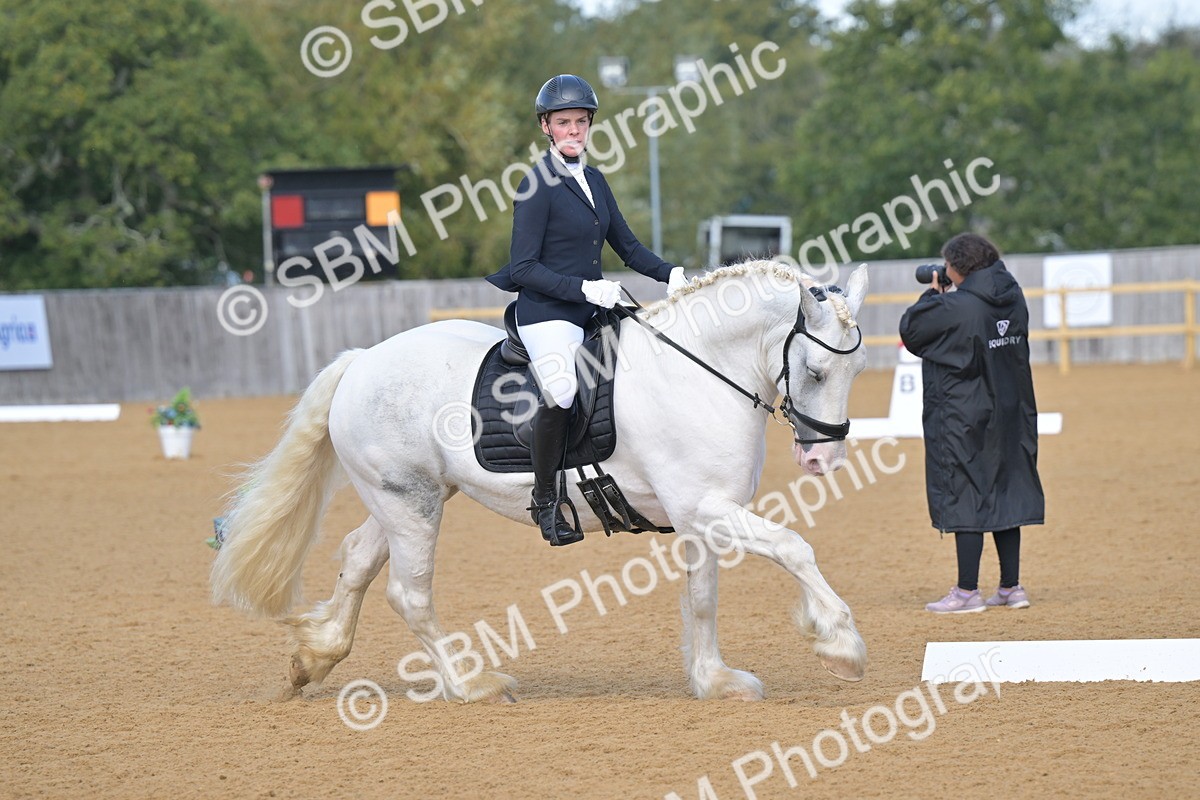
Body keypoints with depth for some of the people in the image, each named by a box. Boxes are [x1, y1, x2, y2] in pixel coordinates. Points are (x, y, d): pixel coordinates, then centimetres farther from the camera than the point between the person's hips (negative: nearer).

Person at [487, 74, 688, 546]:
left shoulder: (594, 181, 14)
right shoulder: (539, 186, -9)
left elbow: (626, 246, 21)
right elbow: (524, 268, -12)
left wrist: (670, 274, 5)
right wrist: (583, 288, -21)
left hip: (592, 313, 9)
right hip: (547, 314, -9)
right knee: (562, 393, -31)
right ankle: (545, 498, -14)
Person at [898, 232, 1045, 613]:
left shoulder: (954, 308, -19)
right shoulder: (1013, 302, 3)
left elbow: (910, 330, -8)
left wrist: (932, 294, 6)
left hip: (963, 420, -7)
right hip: (1009, 415, 7)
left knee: (964, 498, -1)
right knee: (1004, 495, 13)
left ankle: (967, 592, 1)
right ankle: (1011, 587, 17)